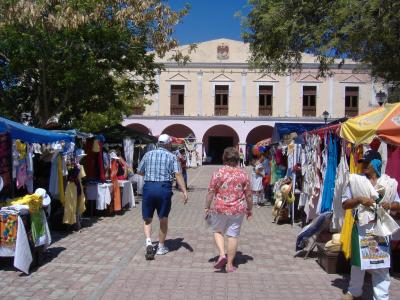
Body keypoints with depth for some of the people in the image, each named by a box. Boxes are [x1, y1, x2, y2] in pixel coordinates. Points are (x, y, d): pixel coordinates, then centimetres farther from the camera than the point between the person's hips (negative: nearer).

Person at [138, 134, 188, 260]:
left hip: (148, 187, 2)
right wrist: (184, 191, -12)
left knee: (147, 219, 14)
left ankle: (149, 242, -6)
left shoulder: (148, 154, 9)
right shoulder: (171, 156, 1)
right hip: (164, 188, -1)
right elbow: (178, 174, -10)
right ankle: (161, 247, 23)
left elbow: (139, 171, 16)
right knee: (163, 219, 14)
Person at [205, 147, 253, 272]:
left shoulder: (218, 173, -7)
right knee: (233, 235, 9)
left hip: (220, 209, -2)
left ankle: (222, 255, -1)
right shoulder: (243, 174, 1)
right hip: (238, 210, 2)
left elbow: (211, 192, -7)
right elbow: (248, 195, 3)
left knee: (218, 231, 18)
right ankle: (230, 264, 15)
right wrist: (249, 209, 15)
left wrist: (207, 207, 3)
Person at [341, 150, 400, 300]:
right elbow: (344, 204, -1)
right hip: (361, 227, 0)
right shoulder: (355, 180, 0)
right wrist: (360, 199, -18)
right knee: (358, 261, 13)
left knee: (381, 264, 3)